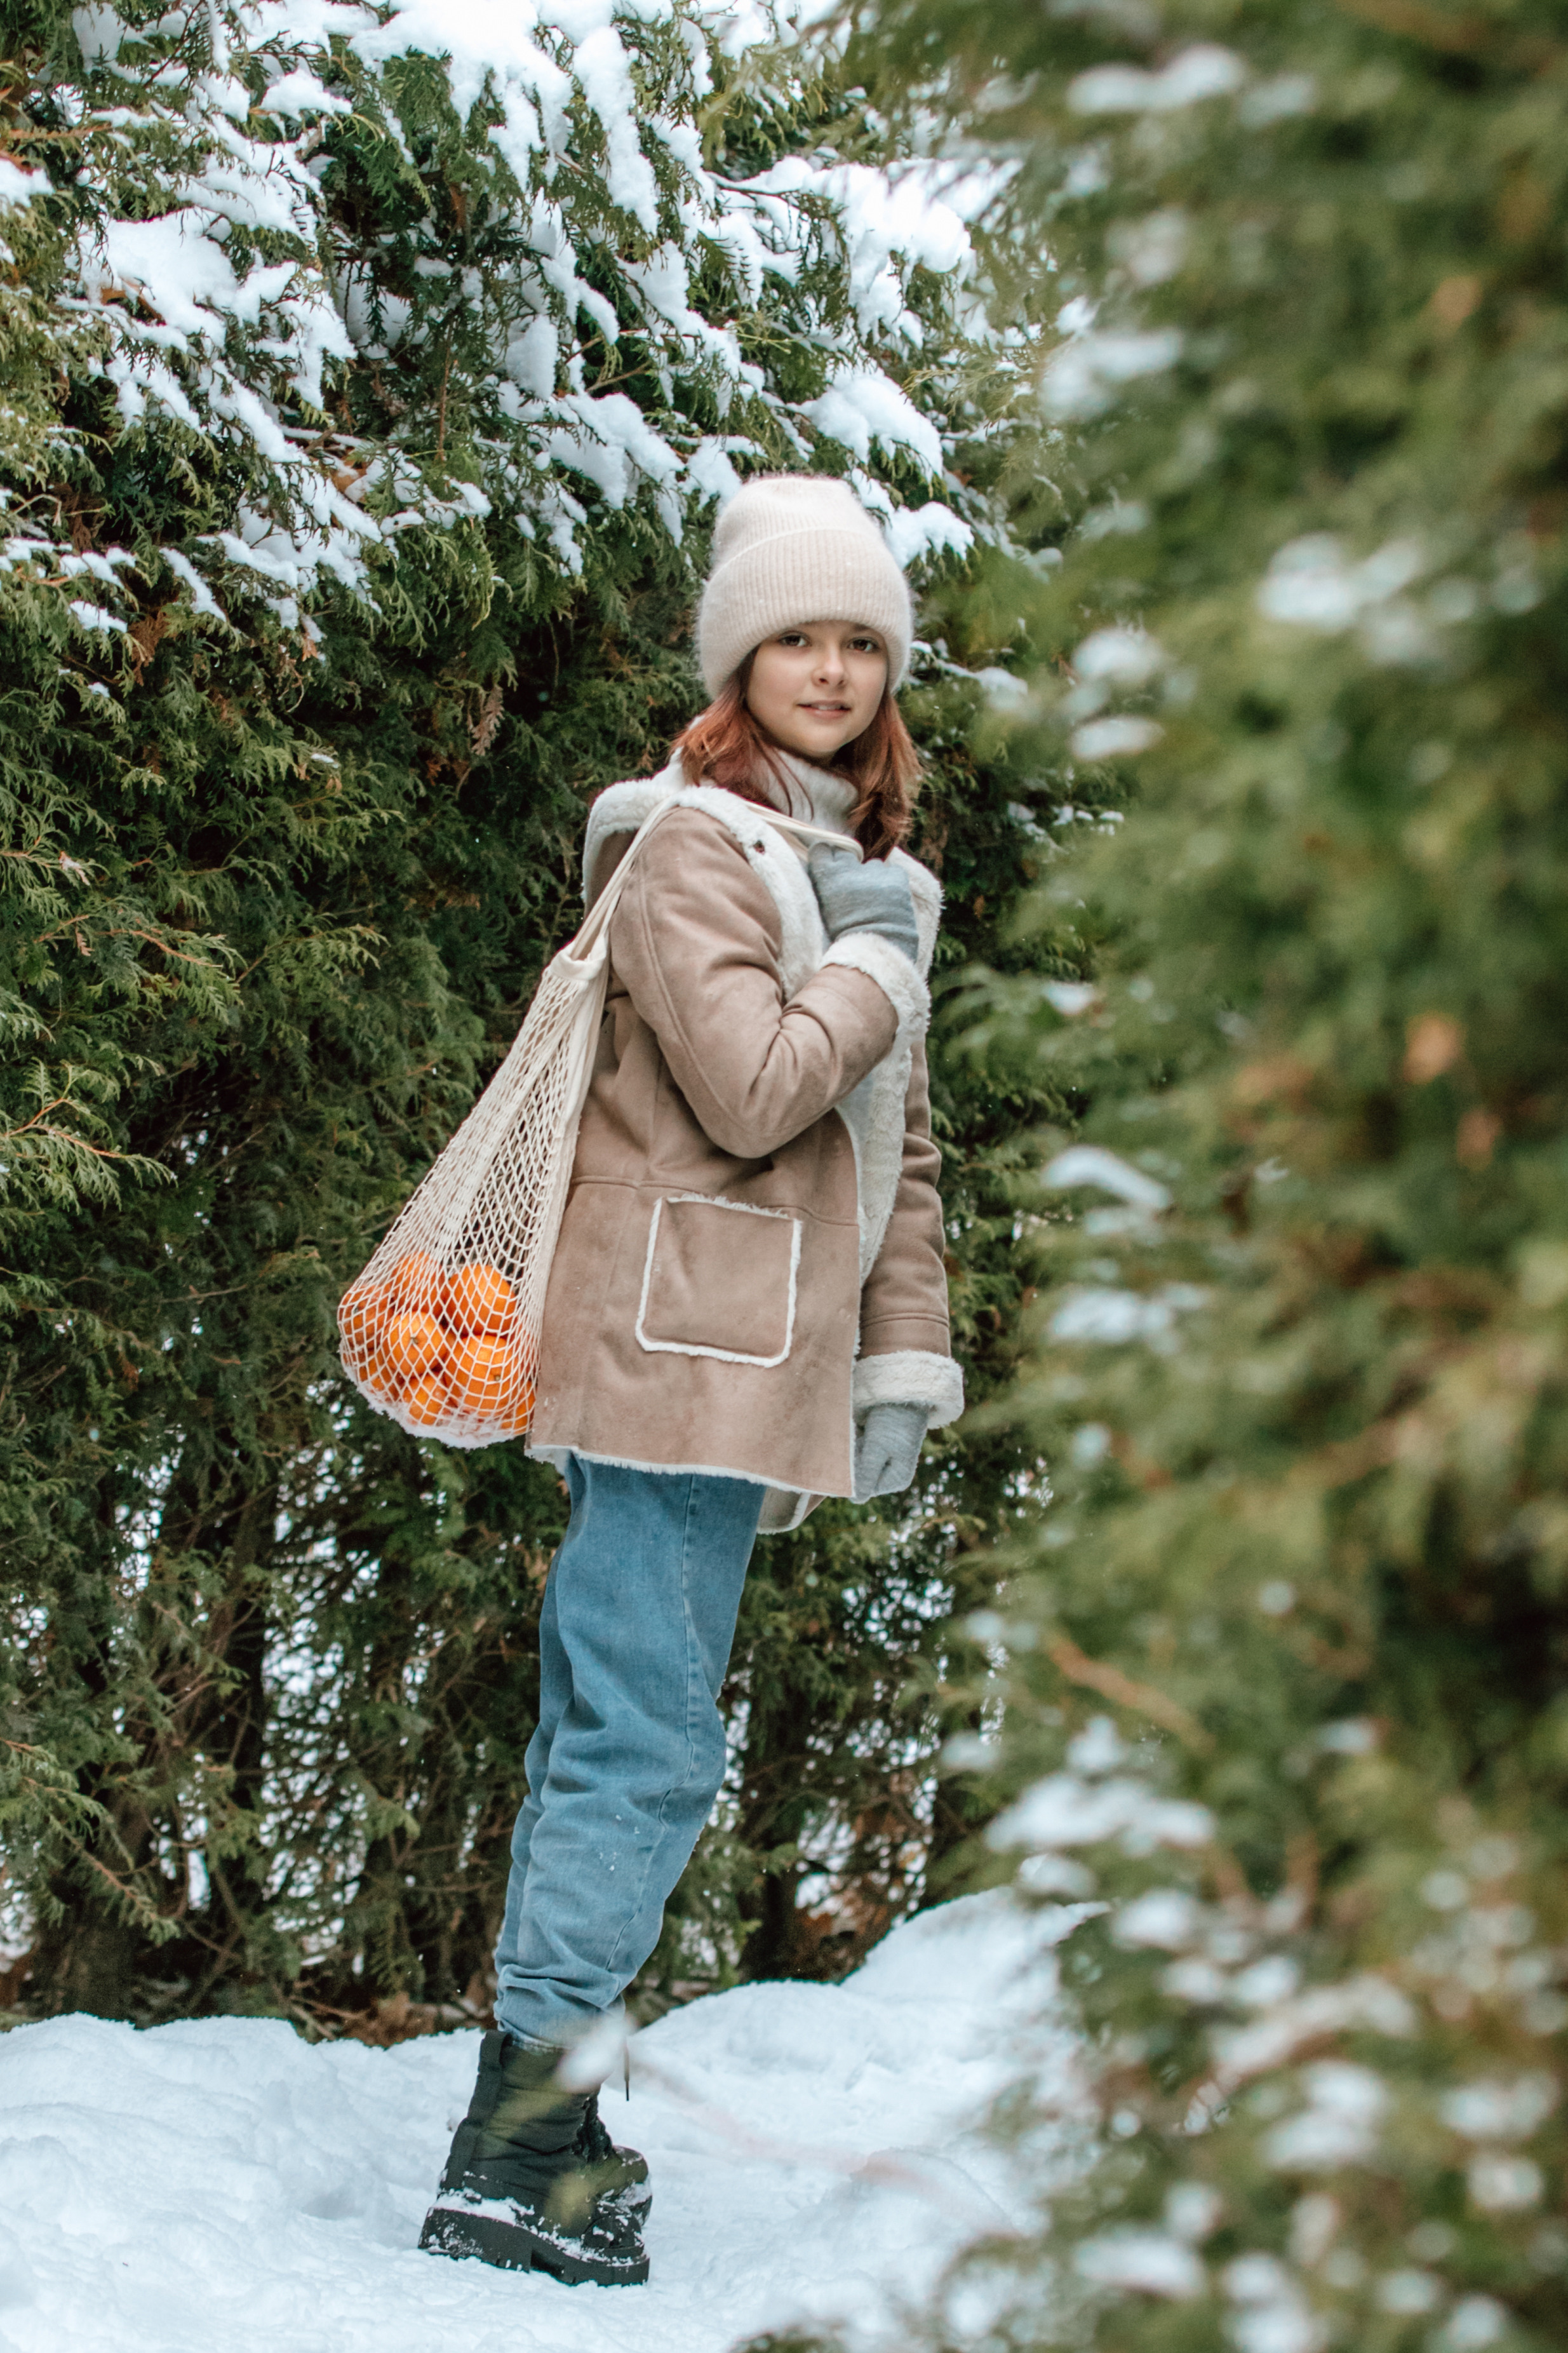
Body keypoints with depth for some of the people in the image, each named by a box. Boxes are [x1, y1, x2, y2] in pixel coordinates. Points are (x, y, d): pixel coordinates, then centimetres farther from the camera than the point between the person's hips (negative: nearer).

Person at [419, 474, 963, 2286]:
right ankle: (518, 2150, -7)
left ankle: (531, 2110, 18)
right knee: (648, 1742, -11)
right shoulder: (692, 841, -6)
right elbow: (754, 1088, -19)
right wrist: (882, 964, -4)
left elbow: (897, 1140, 22)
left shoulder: (862, 871, 21)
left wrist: (903, 1353, 14)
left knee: (609, 1728, 11)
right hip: (679, 1342, -9)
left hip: (755, 1360, 9)